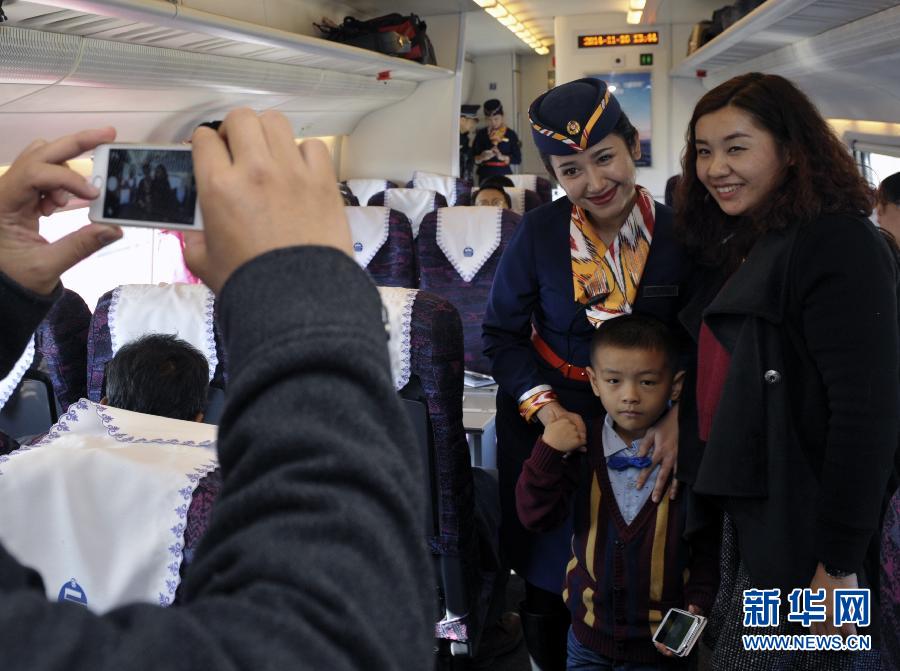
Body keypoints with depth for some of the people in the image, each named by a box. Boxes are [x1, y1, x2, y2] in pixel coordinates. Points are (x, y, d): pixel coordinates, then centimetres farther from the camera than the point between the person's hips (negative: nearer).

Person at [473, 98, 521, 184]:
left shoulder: (510, 134, 5)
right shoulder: (481, 134, 7)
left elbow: (518, 159, 2)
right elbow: (472, 158, 5)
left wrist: (502, 157, -14)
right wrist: (482, 157, -15)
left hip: (504, 174, 0)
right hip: (485, 175, 0)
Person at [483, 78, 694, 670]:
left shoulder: (677, 234, -11)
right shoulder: (540, 232, -12)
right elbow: (502, 332, -3)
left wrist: (677, 416, -19)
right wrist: (544, 406, -16)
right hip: (546, 421, 0)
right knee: (547, 576, 10)